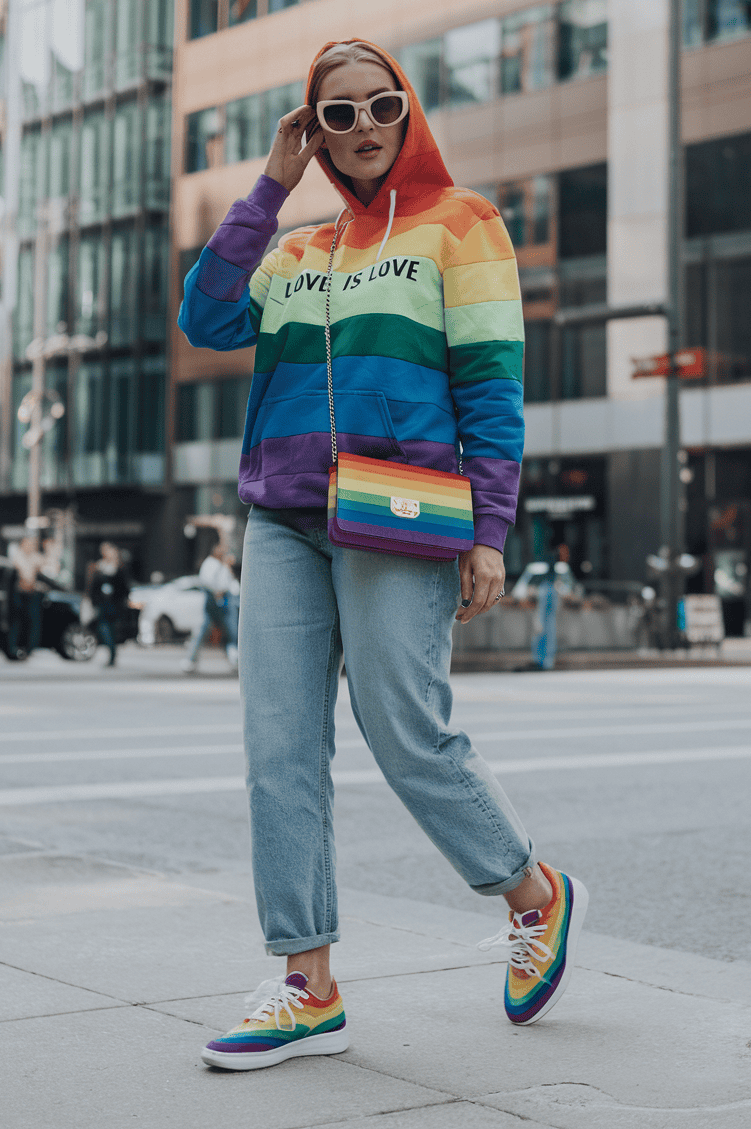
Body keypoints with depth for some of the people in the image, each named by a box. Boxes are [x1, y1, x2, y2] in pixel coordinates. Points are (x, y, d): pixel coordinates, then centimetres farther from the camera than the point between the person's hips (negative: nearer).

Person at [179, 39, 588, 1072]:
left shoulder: (459, 223, 6)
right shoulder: (296, 251, 21)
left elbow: (492, 382, -2)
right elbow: (208, 322, 4)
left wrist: (490, 532, -10)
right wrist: (269, 189, 5)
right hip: (283, 521, 5)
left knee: (409, 738, -6)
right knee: (280, 751, -3)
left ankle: (537, 895, 19)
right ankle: (309, 989, 2)